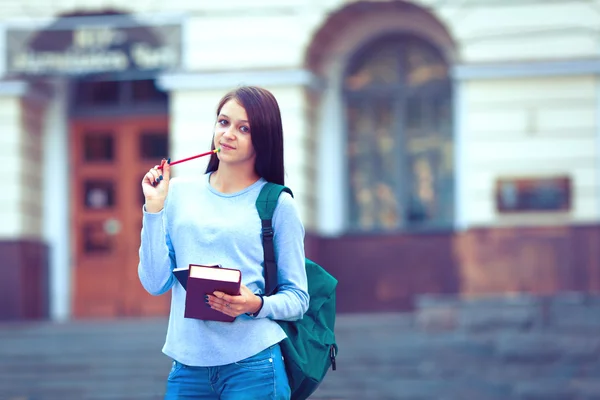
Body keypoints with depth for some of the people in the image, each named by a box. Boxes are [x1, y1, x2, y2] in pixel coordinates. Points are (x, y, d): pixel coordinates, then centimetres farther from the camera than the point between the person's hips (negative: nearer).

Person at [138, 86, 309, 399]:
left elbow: (298, 298, 3)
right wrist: (154, 207, -3)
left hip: (252, 365, -3)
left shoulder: (277, 205, 0)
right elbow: (155, 283, 3)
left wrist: (255, 305, -16)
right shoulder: (179, 192, 8)